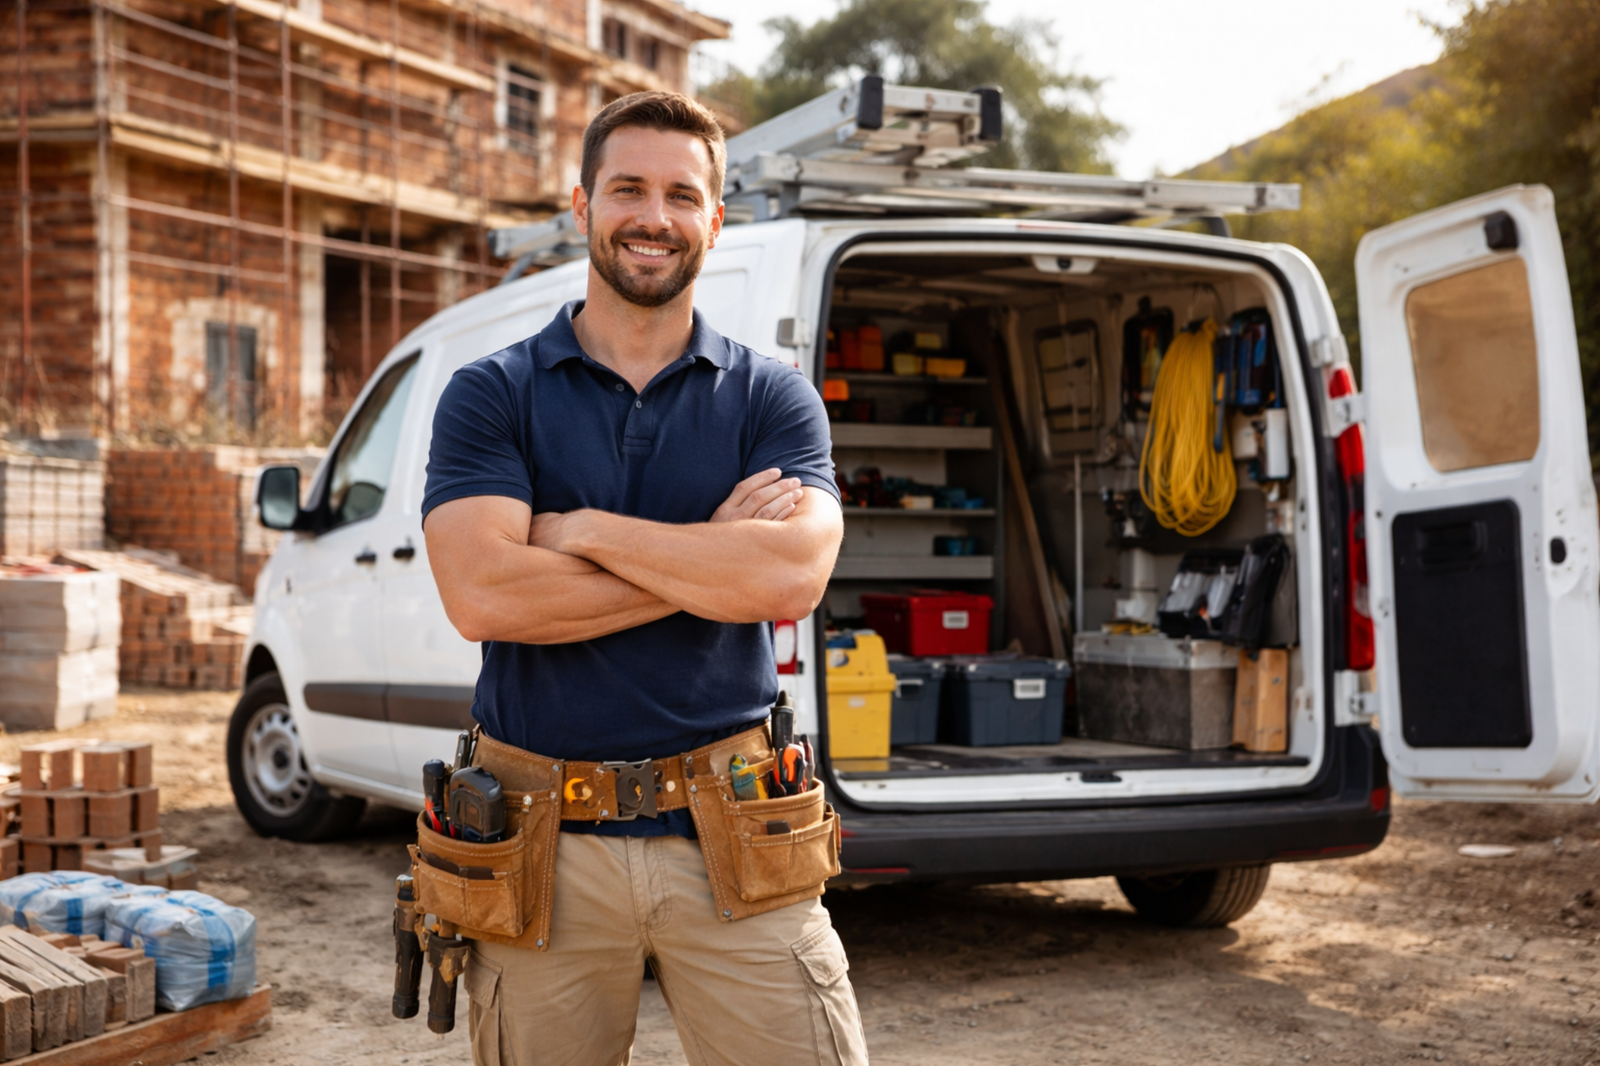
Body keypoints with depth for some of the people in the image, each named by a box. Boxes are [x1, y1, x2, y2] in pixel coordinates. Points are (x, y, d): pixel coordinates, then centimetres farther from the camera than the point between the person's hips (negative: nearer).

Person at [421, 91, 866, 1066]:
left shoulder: (773, 398, 5)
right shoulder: (492, 396, 3)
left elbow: (792, 578, -13)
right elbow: (483, 594, -14)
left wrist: (582, 530, -10)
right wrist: (716, 556, -11)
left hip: (732, 842, 0)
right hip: (547, 846, 0)